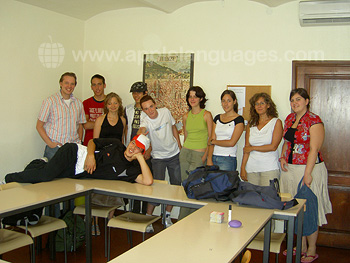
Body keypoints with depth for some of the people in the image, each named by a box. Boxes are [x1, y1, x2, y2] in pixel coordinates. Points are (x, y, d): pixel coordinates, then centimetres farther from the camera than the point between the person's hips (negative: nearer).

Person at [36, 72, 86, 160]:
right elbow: (39, 126, 0)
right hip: (55, 148, -3)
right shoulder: (50, 101, -1)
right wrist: (50, 143, -9)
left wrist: (79, 142, 7)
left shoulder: (78, 103, 13)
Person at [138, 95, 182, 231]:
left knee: (176, 185, 7)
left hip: (174, 154, 4)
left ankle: (167, 216, 22)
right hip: (158, 157, -4)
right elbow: (141, 129, -42)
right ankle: (148, 217, 4)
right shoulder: (145, 122, -19)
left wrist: (179, 146, 8)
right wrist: (141, 133, -67)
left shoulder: (166, 112, -7)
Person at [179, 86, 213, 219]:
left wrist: (205, 156, -12)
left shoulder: (206, 115, -4)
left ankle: (182, 220, 3)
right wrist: (183, 150, 12)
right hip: (185, 152, 5)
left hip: (199, 154, -5)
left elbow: (211, 138, -5)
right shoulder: (186, 117, 10)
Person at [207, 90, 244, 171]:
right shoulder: (217, 118, 13)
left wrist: (213, 141, 1)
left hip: (228, 160, -4)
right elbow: (212, 139, 6)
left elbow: (231, 143, -10)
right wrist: (209, 160, -5)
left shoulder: (239, 120, -2)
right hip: (213, 157, 4)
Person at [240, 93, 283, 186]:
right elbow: (246, 147, 8)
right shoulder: (251, 124, 12)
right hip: (252, 168, 3)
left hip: (269, 168, -3)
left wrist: (252, 148, -2)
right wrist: (243, 167, 0)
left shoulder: (276, 122, 1)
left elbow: (273, 147, -8)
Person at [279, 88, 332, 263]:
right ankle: (301, 247, 27)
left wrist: (307, 174, -20)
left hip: (309, 168, -7)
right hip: (290, 169, 7)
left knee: (310, 210, 1)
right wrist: (283, 157, 5)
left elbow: (314, 149, -16)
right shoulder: (289, 119, 11)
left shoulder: (314, 121, -12)